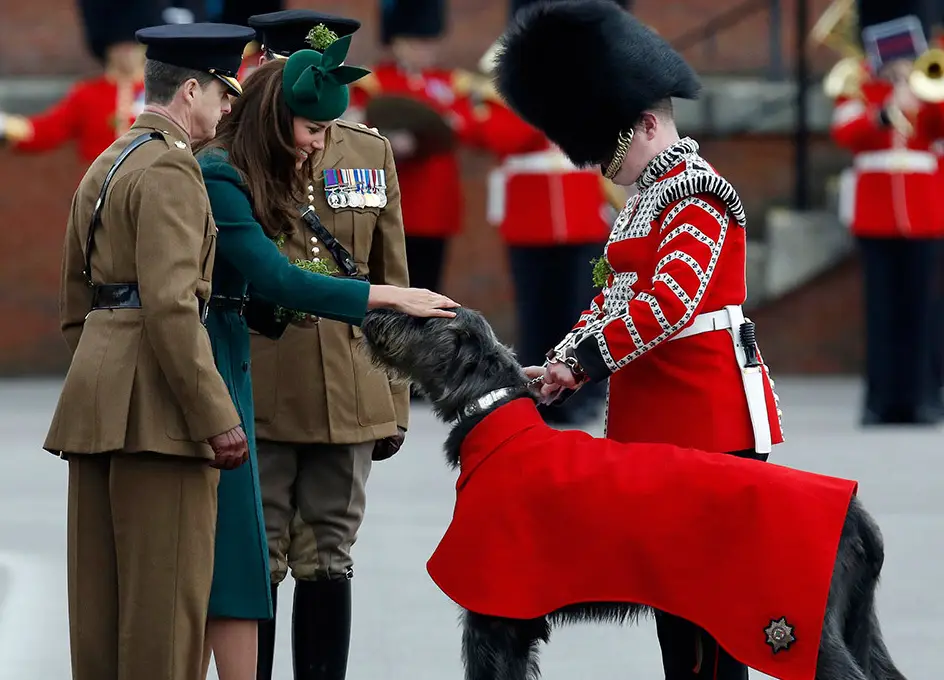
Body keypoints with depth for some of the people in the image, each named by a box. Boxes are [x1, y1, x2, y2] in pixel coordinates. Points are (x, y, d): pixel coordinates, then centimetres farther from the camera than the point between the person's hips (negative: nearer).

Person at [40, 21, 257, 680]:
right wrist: (217, 418, -19)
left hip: (96, 400, 10)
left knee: (100, 595, 10)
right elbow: (169, 303, -20)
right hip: (157, 403, -10)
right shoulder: (170, 168, -11)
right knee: (167, 599, -7)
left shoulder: (104, 167, 19)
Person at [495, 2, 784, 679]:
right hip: (658, 417, 10)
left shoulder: (697, 194, -14)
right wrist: (564, 365, 6)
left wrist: (585, 361, -23)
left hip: (706, 418, -10)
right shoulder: (651, 197, 18)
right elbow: (617, 296, 20)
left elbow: (669, 301, -25)